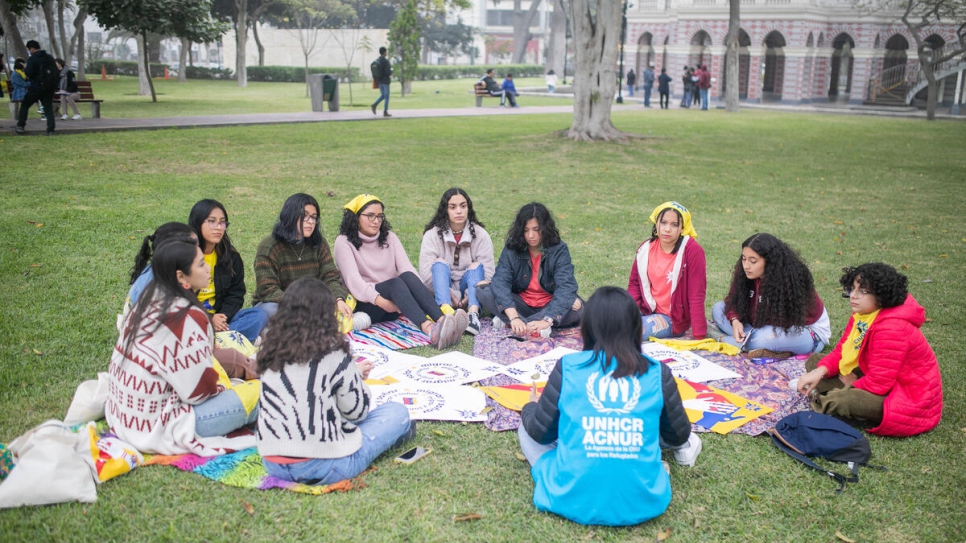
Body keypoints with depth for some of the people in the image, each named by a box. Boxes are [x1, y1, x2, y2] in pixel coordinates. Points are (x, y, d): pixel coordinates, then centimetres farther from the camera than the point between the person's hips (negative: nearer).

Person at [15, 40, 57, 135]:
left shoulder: (32, 59, -10)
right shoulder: (50, 58, 9)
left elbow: (29, 73, -15)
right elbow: (56, 73, 11)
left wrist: (25, 69, 3)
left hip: (36, 87, -5)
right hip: (49, 88, 5)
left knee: (25, 105, 11)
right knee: (48, 108, 5)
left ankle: (21, 126, 12)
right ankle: (51, 130, -3)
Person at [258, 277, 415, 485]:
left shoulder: (272, 352, 2)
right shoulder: (332, 353, -15)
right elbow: (357, 410, -5)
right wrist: (357, 378, 14)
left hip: (272, 465, 6)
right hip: (322, 467, -6)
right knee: (398, 412, 9)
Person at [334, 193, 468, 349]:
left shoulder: (389, 237, 14)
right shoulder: (344, 242, 0)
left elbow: (407, 268, -1)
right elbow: (353, 278, -16)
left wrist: (423, 294, -20)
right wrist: (379, 300, -32)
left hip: (391, 307, 4)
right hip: (363, 304, -4)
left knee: (407, 277, -28)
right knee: (395, 283, -34)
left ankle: (441, 321, -52)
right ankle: (431, 331, -60)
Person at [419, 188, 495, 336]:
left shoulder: (480, 235, -2)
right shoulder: (432, 234, -5)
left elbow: (488, 273, -11)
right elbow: (426, 272, -15)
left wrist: (469, 295, -24)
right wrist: (451, 296, -24)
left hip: (468, 288, 1)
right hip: (443, 290, -1)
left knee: (476, 265, -24)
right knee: (440, 263, -25)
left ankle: (473, 313, -49)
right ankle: (446, 309, -54)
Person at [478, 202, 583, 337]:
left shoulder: (559, 250, -15)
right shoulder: (511, 249, -11)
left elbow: (566, 286, -28)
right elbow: (500, 282, -24)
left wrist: (547, 320, -44)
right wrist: (513, 317, -41)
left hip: (549, 306, -1)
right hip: (520, 305, 1)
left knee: (577, 307, -32)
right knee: (484, 292, -21)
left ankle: (506, 322, -28)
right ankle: (534, 327, -34)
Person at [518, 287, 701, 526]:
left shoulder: (568, 366, -5)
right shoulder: (658, 373, -1)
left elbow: (540, 432, 4)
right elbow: (679, 436, 11)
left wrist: (531, 407, 27)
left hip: (574, 500, -3)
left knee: (527, 427, 19)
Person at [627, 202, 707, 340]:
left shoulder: (692, 250, -17)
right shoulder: (646, 249, -1)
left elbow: (696, 296, -18)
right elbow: (634, 283, 10)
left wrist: (699, 337, -18)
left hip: (674, 318, -6)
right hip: (647, 311, 6)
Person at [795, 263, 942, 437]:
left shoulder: (891, 328, -29)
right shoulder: (862, 315, -1)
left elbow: (877, 383, -30)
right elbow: (841, 352, 3)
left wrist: (851, 383, -10)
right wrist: (820, 372, -16)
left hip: (909, 398, -10)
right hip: (884, 382, 10)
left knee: (843, 400, -36)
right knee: (815, 361, 6)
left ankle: (825, 400, -3)